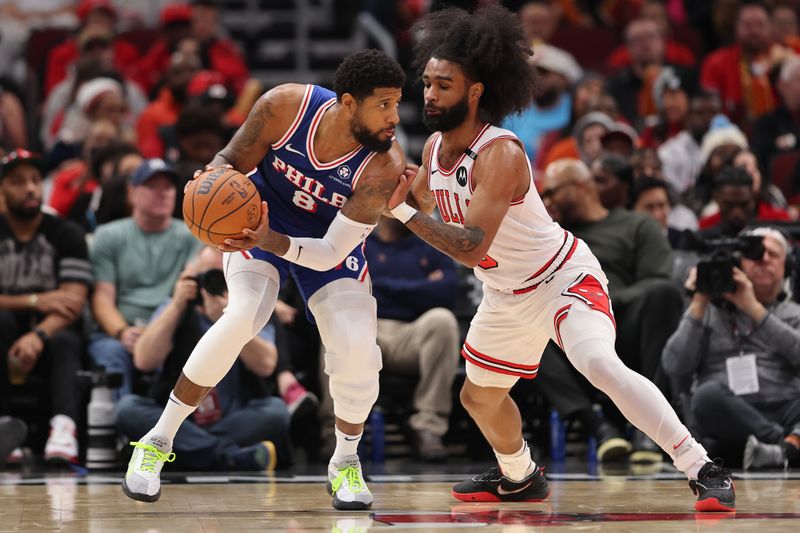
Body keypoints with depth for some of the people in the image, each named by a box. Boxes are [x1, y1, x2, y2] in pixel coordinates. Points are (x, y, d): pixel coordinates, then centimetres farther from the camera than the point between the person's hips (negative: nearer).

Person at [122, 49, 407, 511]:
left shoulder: (385, 166, -30)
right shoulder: (286, 107, -28)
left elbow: (331, 254, -29)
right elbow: (233, 160, -10)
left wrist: (272, 242, -46)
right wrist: (214, 180, -34)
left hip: (329, 244, 1)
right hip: (258, 220, -1)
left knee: (358, 350, -18)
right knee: (243, 316, -27)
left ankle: (346, 464, 11)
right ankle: (158, 442, -14)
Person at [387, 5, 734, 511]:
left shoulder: (500, 153, -30)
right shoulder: (435, 146, -4)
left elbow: (472, 247, -38)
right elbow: (420, 201, 18)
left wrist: (403, 211, -36)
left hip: (563, 278, -9)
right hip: (507, 294, 9)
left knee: (600, 364, -34)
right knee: (480, 397, 22)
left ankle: (705, 471, -32)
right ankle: (518, 478, 52)